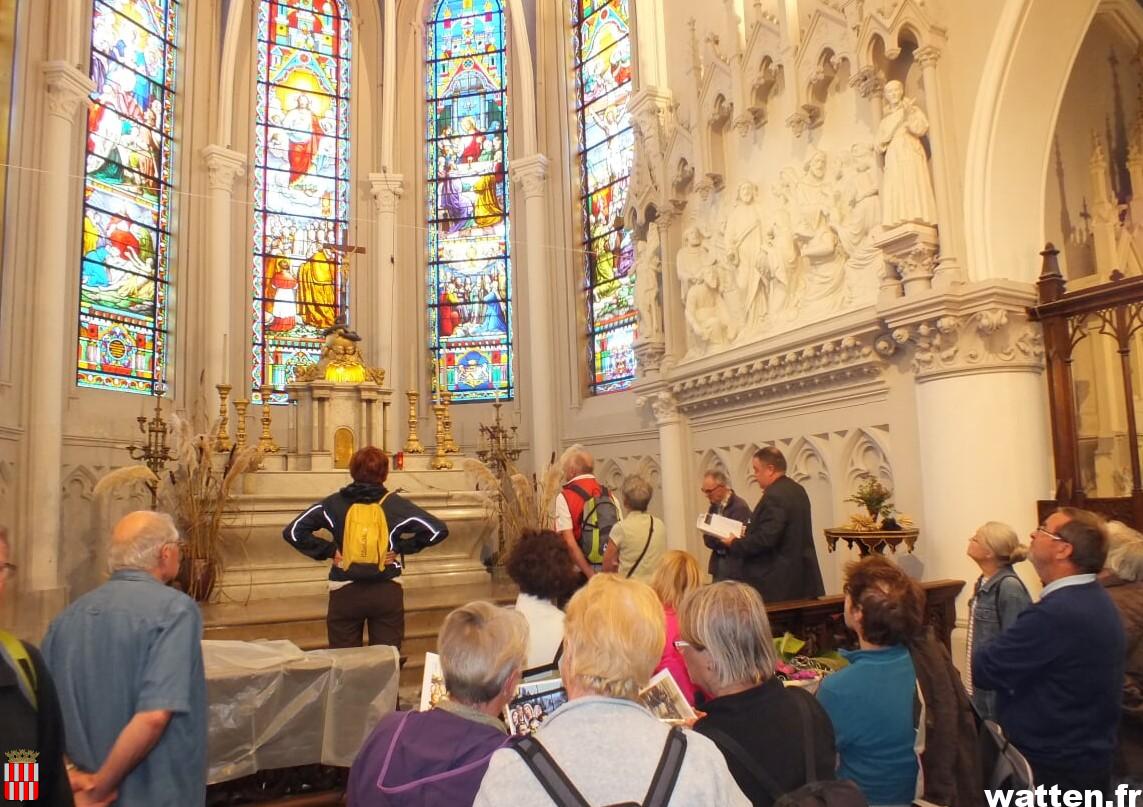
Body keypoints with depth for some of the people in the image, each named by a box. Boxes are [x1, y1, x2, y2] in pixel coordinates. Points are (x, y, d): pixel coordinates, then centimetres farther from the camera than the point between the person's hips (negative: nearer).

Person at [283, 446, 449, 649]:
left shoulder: (333, 504, -3)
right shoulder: (395, 504, -6)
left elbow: (292, 532, -6)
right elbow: (438, 530, -12)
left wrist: (328, 550, -3)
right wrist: (402, 547, -4)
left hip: (344, 593, 1)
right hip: (387, 593, -1)